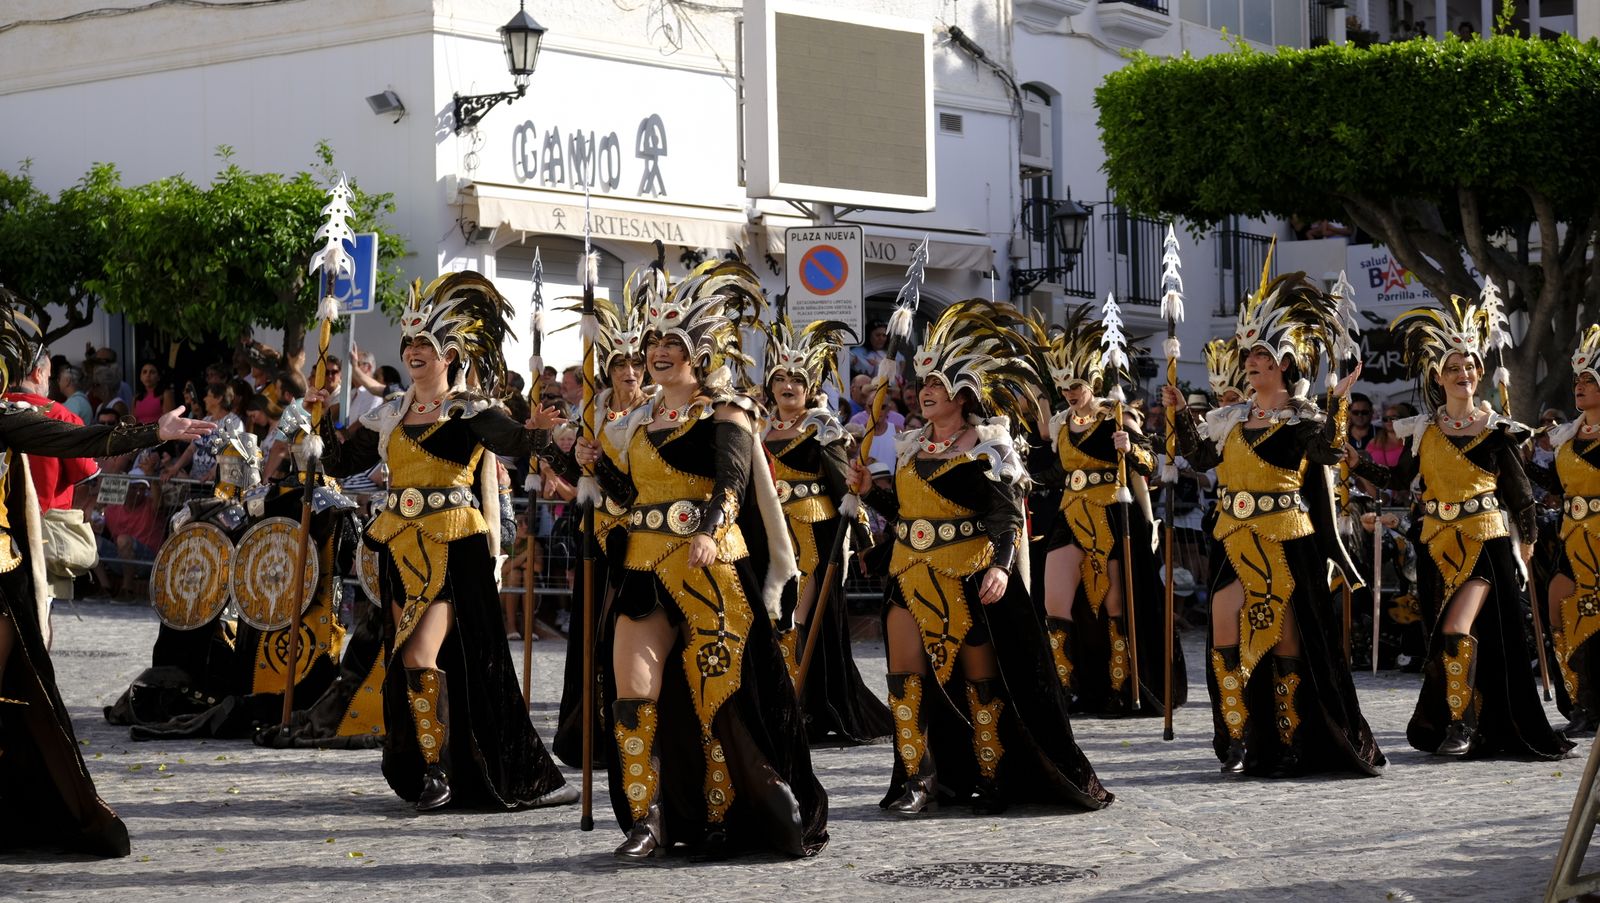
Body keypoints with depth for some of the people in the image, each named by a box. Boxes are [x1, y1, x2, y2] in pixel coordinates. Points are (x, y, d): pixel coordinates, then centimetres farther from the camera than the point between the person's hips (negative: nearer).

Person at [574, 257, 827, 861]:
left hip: (711, 573, -6)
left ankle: (720, 822, 10)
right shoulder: (641, 423, 17)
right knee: (633, 694, -5)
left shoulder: (725, 413, -2)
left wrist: (708, 530, -36)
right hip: (646, 572, 6)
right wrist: (600, 466, 8)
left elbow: (732, 481, -18)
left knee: (715, 699, -2)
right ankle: (647, 821, -1)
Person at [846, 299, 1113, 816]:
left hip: (968, 579, -5)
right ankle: (916, 780, 0)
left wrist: (1001, 565, -28)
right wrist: (869, 492, 5)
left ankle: (990, 779, 15)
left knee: (980, 678, 3)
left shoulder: (987, 447, -6)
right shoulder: (913, 447, 13)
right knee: (905, 671, -5)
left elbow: (1007, 518, -13)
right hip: (913, 576, 5)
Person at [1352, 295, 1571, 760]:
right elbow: (1398, 479, 13)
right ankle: (1459, 722, 19)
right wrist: (1356, 462, 1)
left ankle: (1462, 723, -9)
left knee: (1457, 629, -18)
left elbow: (1520, 490, 6)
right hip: (1438, 543, 4)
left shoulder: (1496, 429, -1)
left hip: (1486, 541, -4)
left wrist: (1527, 539, 9)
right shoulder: (1422, 430, 7)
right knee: (1446, 633, 8)